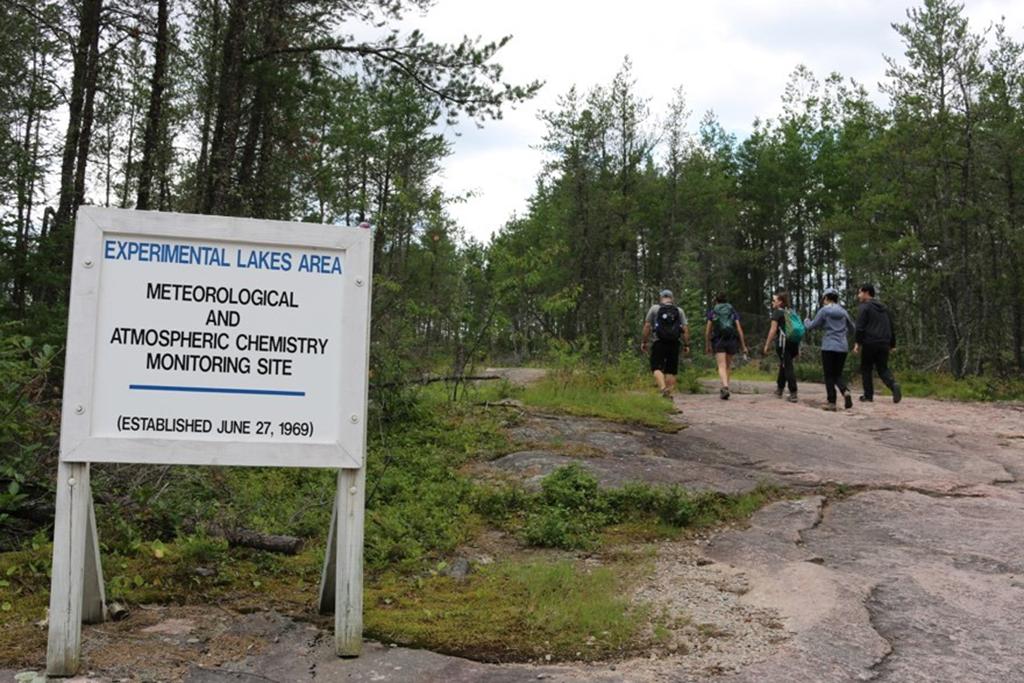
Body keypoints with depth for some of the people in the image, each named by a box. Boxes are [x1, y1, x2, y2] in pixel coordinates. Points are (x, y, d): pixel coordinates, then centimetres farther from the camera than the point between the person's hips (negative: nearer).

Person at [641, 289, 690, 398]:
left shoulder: (654, 308, 6)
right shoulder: (679, 310, 11)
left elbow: (647, 326, 0)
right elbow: (685, 329, 4)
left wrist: (644, 342, 5)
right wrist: (686, 345, 6)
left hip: (659, 343, -2)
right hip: (674, 344, 2)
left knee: (657, 367, -2)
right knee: (671, 370, 6)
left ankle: (662, 388, -23)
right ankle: (669, 393, 3)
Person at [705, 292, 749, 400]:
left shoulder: (712, 312, 10)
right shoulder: (733, 311, 13)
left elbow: (707, 330, 6)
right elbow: (739, 329, 6)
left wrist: (707, 345, 15)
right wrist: (743, 346, 6)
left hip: (718, 340, -2)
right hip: (732, 340, 2)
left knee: (722, 367, -10)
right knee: (727, 366, 16)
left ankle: (725, 387, -31)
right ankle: (724, 389, 20)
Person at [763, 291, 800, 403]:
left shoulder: (777, 312, -3)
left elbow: (773, 329, -11)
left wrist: (767, 344, -9)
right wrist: (798, 348, 23)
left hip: (783, 342, -7)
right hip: (794, 342, 7)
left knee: (787, 366, -5)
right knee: (784, 365, 21)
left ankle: (793, 394, -8)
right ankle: (779, 389, 31)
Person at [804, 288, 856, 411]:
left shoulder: (824, 310, -4)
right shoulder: (843, 311, 8)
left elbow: (811, 326, 0)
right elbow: (852, 328, 19)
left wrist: (806, 321, 22)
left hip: (829, 347, -4)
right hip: (843, 347, 4)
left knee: (829, 376, 5)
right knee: (838, 374, 13)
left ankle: (832, 402, 3)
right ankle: (846, 391, -14)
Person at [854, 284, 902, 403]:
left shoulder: (865, 307, -3)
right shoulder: (883, 307, 19)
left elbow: (860, 327, -13)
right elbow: (892, 327, 21)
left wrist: (858, 343, -12)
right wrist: (892, 344, 23)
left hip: (869, 344, -6)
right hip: (884, 344, 6)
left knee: (866, 369, 6)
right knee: (883, 368, 10)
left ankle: (868, 395, 7)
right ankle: (893, 384, -18)